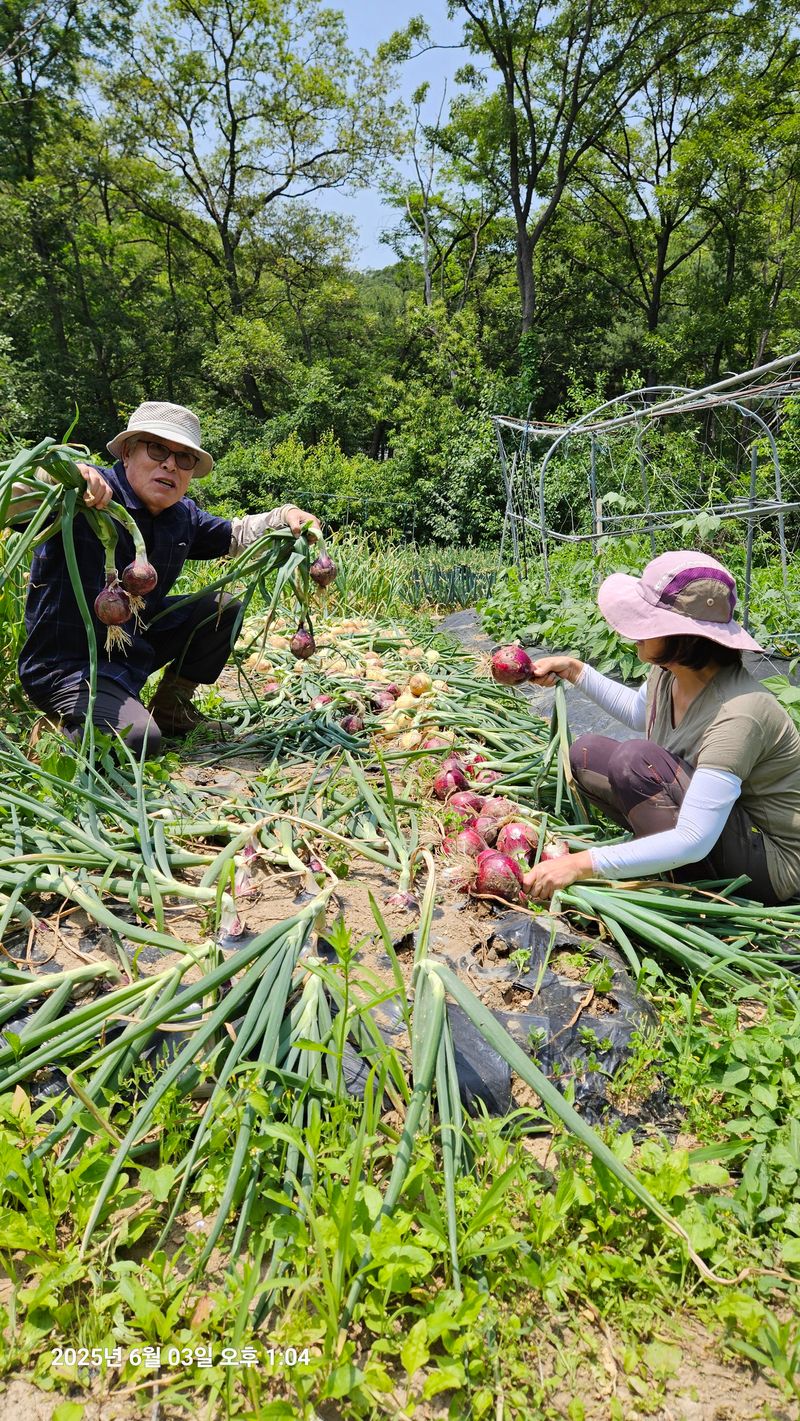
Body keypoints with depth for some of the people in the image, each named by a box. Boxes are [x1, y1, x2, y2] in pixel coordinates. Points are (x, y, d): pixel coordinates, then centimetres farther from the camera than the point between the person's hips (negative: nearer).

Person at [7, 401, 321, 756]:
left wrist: (286, 516, 1)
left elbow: (235, 535, 19)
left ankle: (172, 707, 18)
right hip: (66, 668, -8)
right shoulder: (85, 498, -20)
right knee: (138, 739, -30)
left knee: (224, 608, 6)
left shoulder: (181, 516, 3)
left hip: (136, 643, 8)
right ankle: (68, 725, 4)